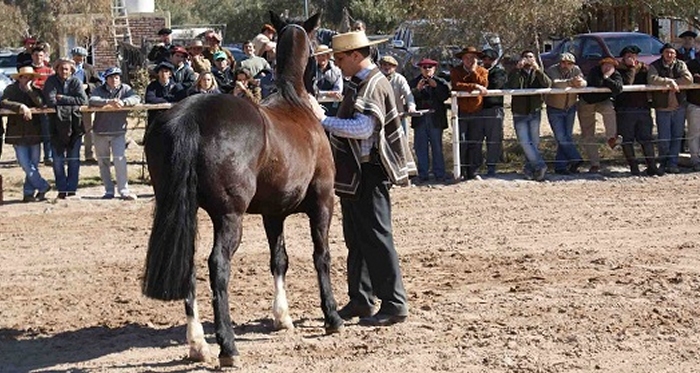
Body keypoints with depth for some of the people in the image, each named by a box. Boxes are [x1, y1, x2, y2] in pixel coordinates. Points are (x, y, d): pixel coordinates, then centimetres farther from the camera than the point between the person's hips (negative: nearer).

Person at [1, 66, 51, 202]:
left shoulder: (36, 91, 8)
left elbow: (42, 103, -11)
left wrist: (29, 90, -14)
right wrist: (20, 106, -25)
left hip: (34, 134, 3)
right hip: (18, 133, -3)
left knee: (33, 166, 6)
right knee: (26, 166, -8)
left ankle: (29, 193, 13)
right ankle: (43, 187, 5)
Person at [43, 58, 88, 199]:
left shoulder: (75, 82, 0)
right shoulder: (51, 81, -4)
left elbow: (83, 100, -11)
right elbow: (50, 101, -15)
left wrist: (63, 99, -12)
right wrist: (70, 103, -10)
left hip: (74, 124, 1)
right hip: (57, 124, -1)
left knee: (74, 159, 4)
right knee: (58, 159, 0)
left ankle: (72, 188, 11)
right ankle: (62, 189, 8)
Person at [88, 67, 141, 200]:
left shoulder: (125, 89, 3)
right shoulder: (99, 90, 1)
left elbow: (136, 98, -13)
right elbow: (92, 100, -20)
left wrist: (123, 102, -31)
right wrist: (109, 102, -35)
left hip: (118, 132, -2)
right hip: (100, 132, 2)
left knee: (120, 160, -13)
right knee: (103, 163, 7)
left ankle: (124, 190, -10)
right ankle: (109, 191, 17)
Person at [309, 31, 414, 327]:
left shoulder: (373, 84, -16)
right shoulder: (357, 83, 15)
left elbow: (363, 128, -27)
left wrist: (324, 120, -22)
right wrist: (322, 117, 7)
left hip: (369, 174, -10)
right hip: (352, 174, 10)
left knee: (376, 238, -8)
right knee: (356, 239, 15)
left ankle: (394, 304, -5)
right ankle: (360, 300, 24)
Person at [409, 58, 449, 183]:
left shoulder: (441, 82, 8)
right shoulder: (414, 82, 8)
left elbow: (445, 96, -6)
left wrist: (436, 87, -17)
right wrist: (417, 89, -19)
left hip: (435, 119, -1)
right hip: (420, 120, 1)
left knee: (437, 148, 2)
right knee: (421, 149, 2)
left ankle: (439, 174, 7)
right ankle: (422, 175, 7)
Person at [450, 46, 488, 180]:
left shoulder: (482, 71, 10)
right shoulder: (455, 71, 2)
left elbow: (484, 85, -9)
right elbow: (456, 86, -17)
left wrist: (474, 71, -11)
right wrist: (475, 86, -20)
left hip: (476, 112, 3)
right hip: (461, 112, -3)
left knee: (475, 144, 5)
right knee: (461, 143, -7)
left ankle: (472, 171, 12)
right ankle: (461, 172, -2)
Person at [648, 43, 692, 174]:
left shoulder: (680, 65, 7)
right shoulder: (655, 66, -1)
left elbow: (689, 79, -10)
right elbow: (652, 79, -21)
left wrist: (672, 83, -16)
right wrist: (669, 81, -25)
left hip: (679, 107, 3)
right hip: (662, 108, -3)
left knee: (677, 137, 4)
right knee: (664, 139, -1)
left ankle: (672, 164, 10)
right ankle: (663, 163, 16)